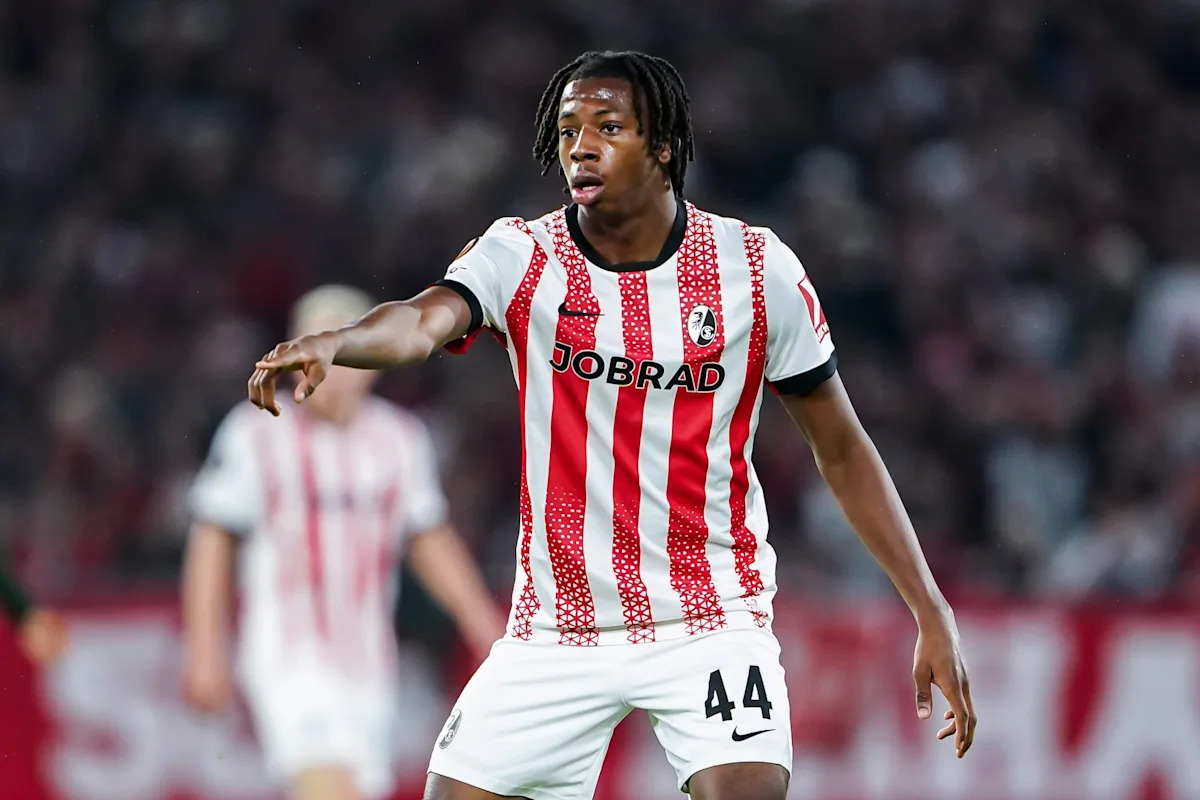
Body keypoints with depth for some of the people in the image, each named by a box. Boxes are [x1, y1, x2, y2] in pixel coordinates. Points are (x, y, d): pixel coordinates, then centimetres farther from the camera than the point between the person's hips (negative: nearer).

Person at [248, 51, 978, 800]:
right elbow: (422, 320, -28)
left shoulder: (757, 269, -6)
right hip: (558, 623, 2)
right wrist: (331, 343, -52)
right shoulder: (521, 256, -6)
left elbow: (841, 447, 4)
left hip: (711, 618, -2)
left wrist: (931, 611, 1)